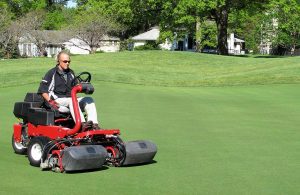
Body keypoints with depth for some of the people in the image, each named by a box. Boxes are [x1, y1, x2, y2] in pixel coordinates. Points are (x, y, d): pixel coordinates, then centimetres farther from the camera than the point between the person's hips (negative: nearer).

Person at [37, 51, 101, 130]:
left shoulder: (71, 73, 19)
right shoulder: (52, 73, 2)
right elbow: (42, 90, -1)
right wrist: (50, 101, -14)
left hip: (71, 99, 6)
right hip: (57, 101, -6)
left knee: (88, 100, -18)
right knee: (72, 101, -36)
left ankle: (94, 124, -36)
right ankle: (83, 124, -53)